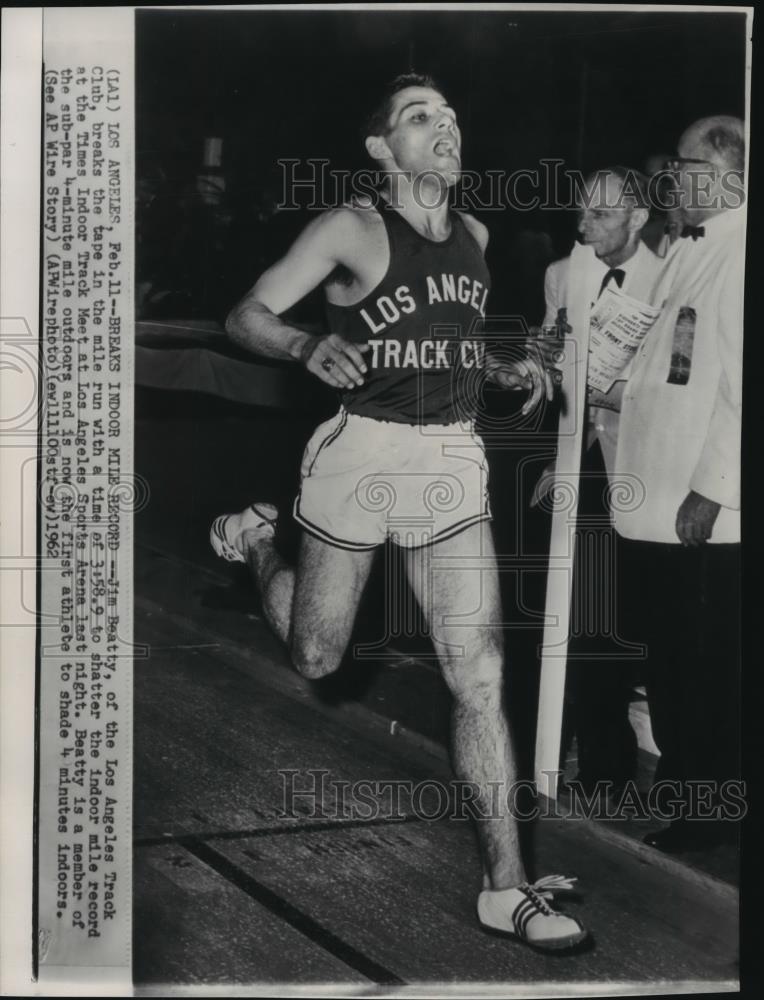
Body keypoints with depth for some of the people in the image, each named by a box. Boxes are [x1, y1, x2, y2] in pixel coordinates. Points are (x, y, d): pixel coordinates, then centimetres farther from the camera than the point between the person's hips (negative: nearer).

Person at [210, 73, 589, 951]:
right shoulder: (352, 228, -6)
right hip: (362, 452, -4)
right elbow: (247, 315, -9)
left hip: (453, 466, 4)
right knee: (316, 660, 13)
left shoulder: (475, 235, 12)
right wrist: (308, 347, -29)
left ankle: (505, 886, 3)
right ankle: (253, 542, 44)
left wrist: (505, 370, 9)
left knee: (479, 675, -4)